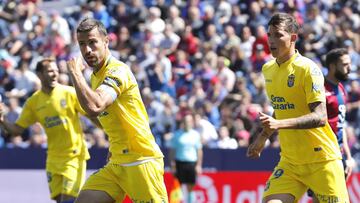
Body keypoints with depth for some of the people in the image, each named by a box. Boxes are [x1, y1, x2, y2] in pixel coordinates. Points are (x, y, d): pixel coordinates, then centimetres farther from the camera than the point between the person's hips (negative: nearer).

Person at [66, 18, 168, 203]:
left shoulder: (118, 71, -16)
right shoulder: (95, 77, 14)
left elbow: (94, 107, -34)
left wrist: (75, 72, -21)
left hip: (142, 161, -9)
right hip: (116, 165, 9)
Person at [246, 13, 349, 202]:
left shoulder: (308, 68, -14)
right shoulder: (268, 69, 9)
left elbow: (320, 117, -22)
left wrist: (279, 124, -32)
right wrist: (263, 136, 25)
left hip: (322, 160, -6)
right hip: (290, 162, 6)